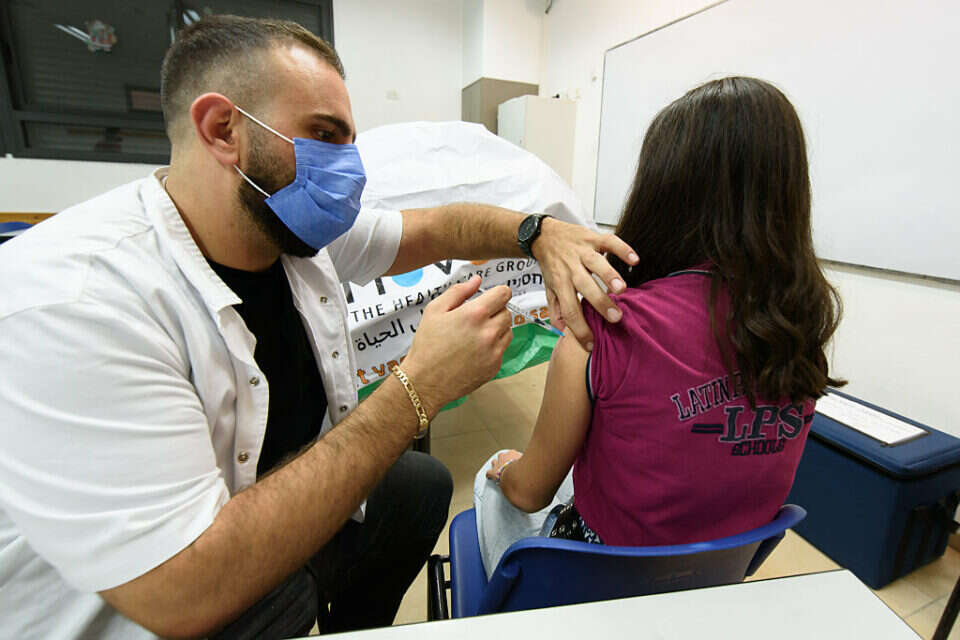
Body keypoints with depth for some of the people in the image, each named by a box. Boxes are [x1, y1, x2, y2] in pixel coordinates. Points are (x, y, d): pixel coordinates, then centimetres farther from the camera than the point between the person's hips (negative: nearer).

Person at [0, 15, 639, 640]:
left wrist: (539, 233, -19)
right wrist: (419, 386, -35)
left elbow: (437, 227, 0)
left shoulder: (302, 231, -9)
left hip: (290, 500, 7)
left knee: (422, 480, 11)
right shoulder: (71, 304, -30)